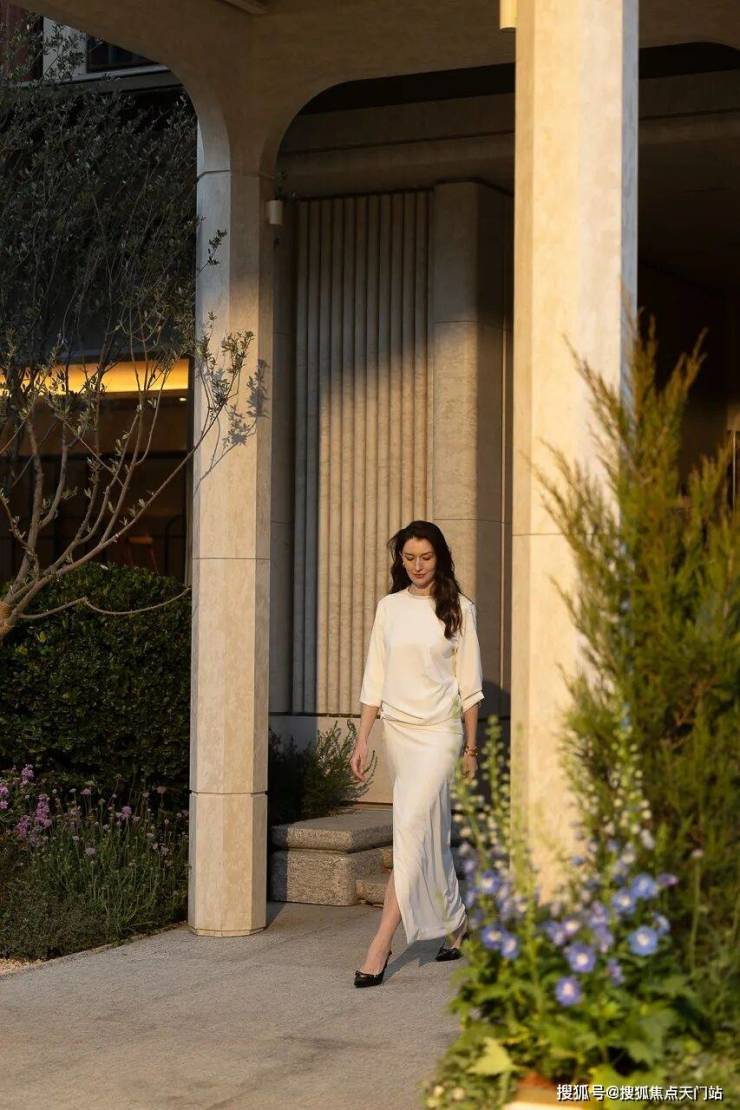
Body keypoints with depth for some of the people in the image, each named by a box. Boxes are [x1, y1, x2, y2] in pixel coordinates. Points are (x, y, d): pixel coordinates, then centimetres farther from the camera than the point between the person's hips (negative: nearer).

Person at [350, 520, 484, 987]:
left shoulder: (458, 608, -1)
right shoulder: (389, 607, 8)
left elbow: (469, 684, 2)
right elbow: (375, 681, 10)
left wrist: (471, 747, 2)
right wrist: (362, 740, 5)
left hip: (438, 730, -4)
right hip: (397, 729, 4)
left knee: (412, 829, -14)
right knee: (431, 833, 12)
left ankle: (382, 943, -16)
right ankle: (456, 923, 27)